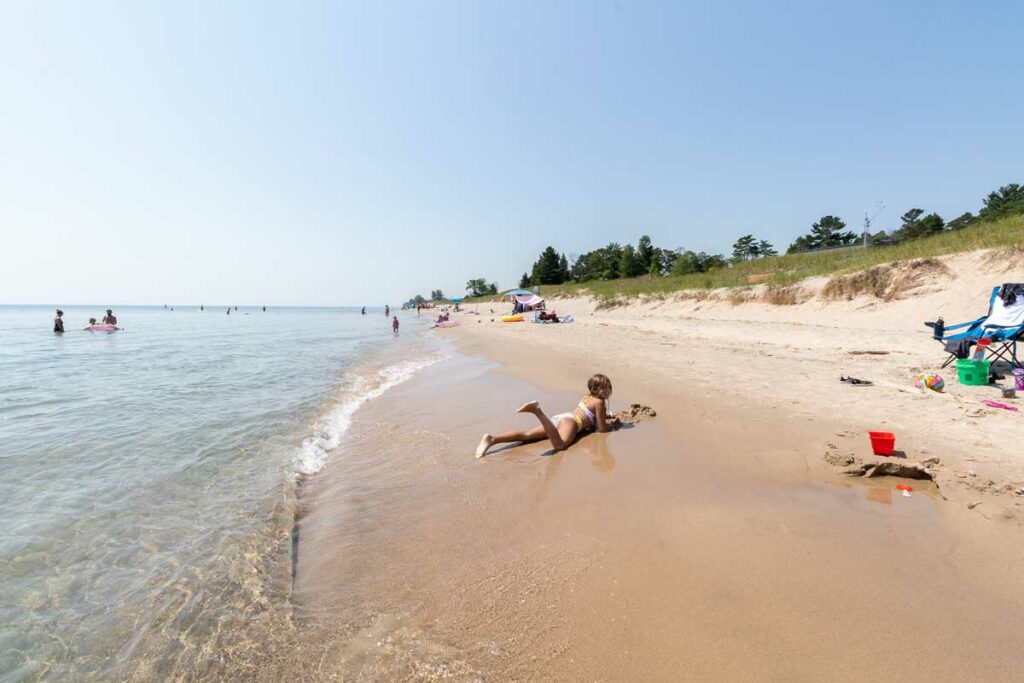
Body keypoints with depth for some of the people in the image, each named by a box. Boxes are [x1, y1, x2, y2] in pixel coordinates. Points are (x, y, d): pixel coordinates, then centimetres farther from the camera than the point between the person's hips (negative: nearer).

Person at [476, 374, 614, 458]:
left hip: (558, 418, 8)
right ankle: (537, 411, -47)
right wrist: (611, 426, 26)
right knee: (560, 445, -40)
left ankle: (492, 438, -27)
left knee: (526, 435, -10)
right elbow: (602, 428, 5)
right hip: (570, 421, -8)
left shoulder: (587, 397, 32)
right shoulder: (599, 402, 8)